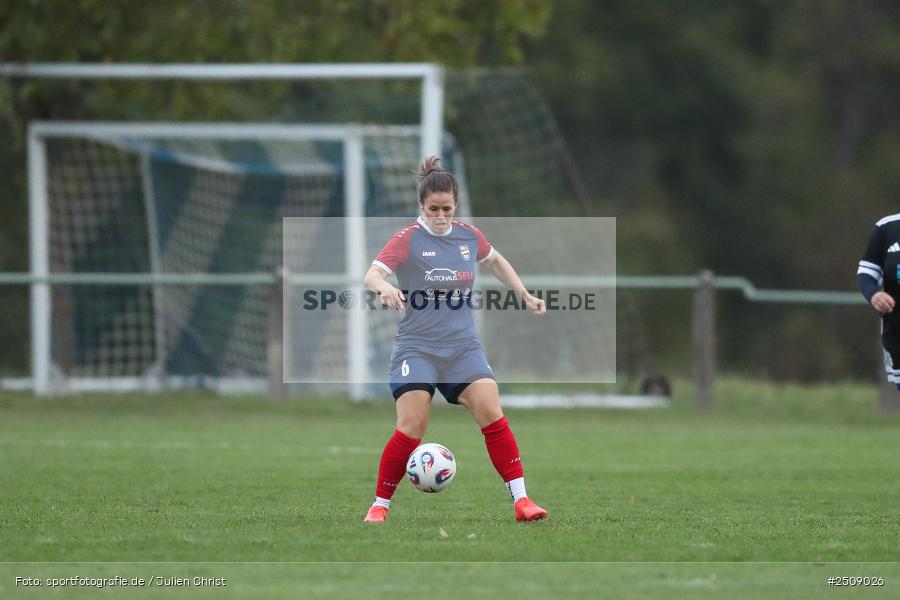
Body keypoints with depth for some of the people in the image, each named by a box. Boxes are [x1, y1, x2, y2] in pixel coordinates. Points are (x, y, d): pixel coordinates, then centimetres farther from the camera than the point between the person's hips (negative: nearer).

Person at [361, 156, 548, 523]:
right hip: (417, 349, -4)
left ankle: (521, 500, -9)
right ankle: (380, 505, 2)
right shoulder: (408, 239, -9)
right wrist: (385, 287, -44)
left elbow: (495, 261, 27)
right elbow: (371, 275, -22)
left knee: (492, 415, -11)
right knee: (411, 428, -13)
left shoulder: (468, 236, 5)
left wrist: (524, 295, 21)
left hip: (463, 347, 4)